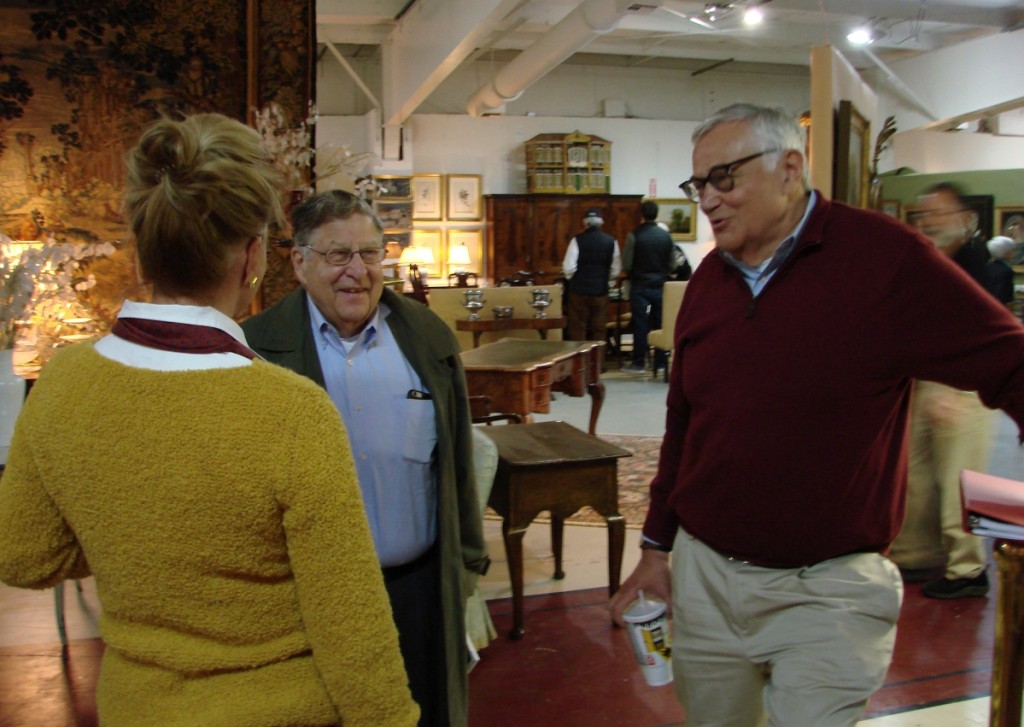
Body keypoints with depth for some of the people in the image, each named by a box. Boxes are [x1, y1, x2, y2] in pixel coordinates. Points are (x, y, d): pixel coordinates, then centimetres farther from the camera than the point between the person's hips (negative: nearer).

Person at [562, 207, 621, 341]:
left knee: (577, 330, 4)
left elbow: (569, 268, -11)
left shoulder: (577, 240, -8)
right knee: (598, 330, 9)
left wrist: (573, 281, 9)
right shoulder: (611, 241, 0)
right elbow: (615, 270, 2)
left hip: (579, 290, -2)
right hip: (601, 291, 2)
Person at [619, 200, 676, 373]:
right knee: (660, 324, 9)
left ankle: (638, 363, 5)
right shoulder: (666, 236, -1)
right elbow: (672, 265, 4)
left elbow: (627, 264, -10)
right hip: (660, 286, 3)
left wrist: (625, 273, 11)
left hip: (640, 286, -3)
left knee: (640, 324, 2)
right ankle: (660, 362, 13)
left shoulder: (634, 235, -11)